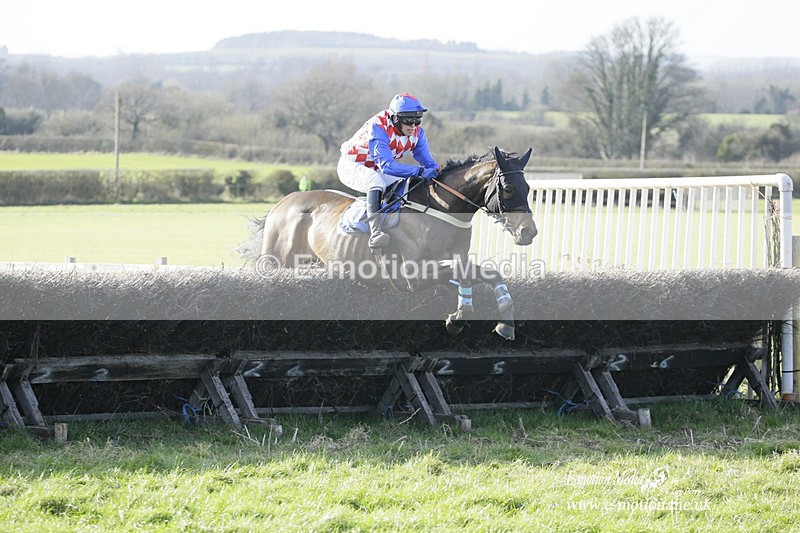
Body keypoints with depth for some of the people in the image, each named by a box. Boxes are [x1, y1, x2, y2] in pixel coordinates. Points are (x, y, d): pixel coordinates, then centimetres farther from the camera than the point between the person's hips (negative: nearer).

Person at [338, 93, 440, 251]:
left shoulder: (417, 132, -11)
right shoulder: (377, 128, -33)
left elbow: (427, 160, -5)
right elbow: (386, 165, -42)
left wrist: (436, 170, -28)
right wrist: (420, 172, -48)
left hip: (377, 171, 8)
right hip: (351, 166, -8)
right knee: (375, 180, -38)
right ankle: (375, 234, -50)